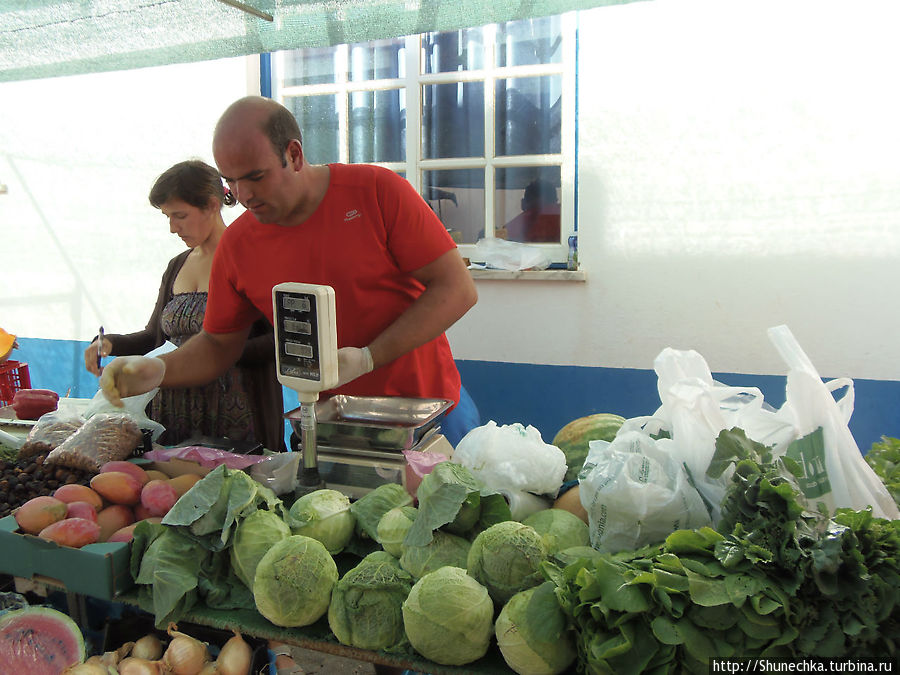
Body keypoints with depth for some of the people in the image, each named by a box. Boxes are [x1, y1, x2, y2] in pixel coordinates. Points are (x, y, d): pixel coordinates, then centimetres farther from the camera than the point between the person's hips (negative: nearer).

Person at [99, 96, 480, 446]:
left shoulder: (377, 191, -12)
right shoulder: (237, 244, -1)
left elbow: (457, 289, -14)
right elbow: (218, 343, 11)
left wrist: (367, 358, -20)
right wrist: (158, 370, -9)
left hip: (432, 410, -2)